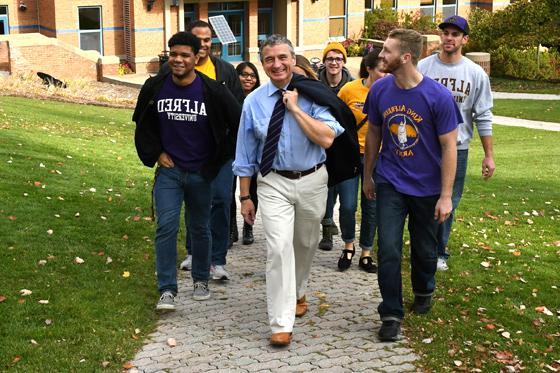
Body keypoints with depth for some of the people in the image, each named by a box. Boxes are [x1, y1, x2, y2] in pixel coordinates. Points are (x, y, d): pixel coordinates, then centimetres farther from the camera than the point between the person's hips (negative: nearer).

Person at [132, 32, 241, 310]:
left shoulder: (213, 91, -11)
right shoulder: (155, 87, -5)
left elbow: (239, 124, -1)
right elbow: (142, 124, 12)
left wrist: (220, 158, 0)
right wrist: (155, 153, 4)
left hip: (201, 172, 0)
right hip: (168, 170, 1)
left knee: (200, 228, 13)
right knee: (166, 226, -10)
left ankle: (201, 280, 32)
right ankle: (167, 290, -5)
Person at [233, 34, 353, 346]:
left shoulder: (312, 95, -8)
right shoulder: (254, 101, -4)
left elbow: (327, 138, -21)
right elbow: (246, 152, 2)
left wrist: (295, 108, -21)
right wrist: (245, 196, 3)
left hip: (312, 180, 1)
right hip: (274, 183, -1)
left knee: (306, 244, 20)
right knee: (279, 247, -14)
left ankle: (297, 292, 48)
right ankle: (281, 323, -9)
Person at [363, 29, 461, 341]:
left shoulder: (438, 96, -18)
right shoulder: (380, 90, -7)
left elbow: (449, 147, -12)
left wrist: (446, 196, -13)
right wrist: (367, 175, 14)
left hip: (426, 187, -2)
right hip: (390, 184, 2)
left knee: (424, 249, 15)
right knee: (388, 250, -6)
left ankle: (423, 292, 44)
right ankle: (391, 315, 6)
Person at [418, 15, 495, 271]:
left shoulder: (476, 74, 0)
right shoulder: (423, 67, -2)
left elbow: (483, 117, 3)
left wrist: (489, 155, 3)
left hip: (457, 149, 1)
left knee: (448, 204, 8)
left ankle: (439, 252, 24)